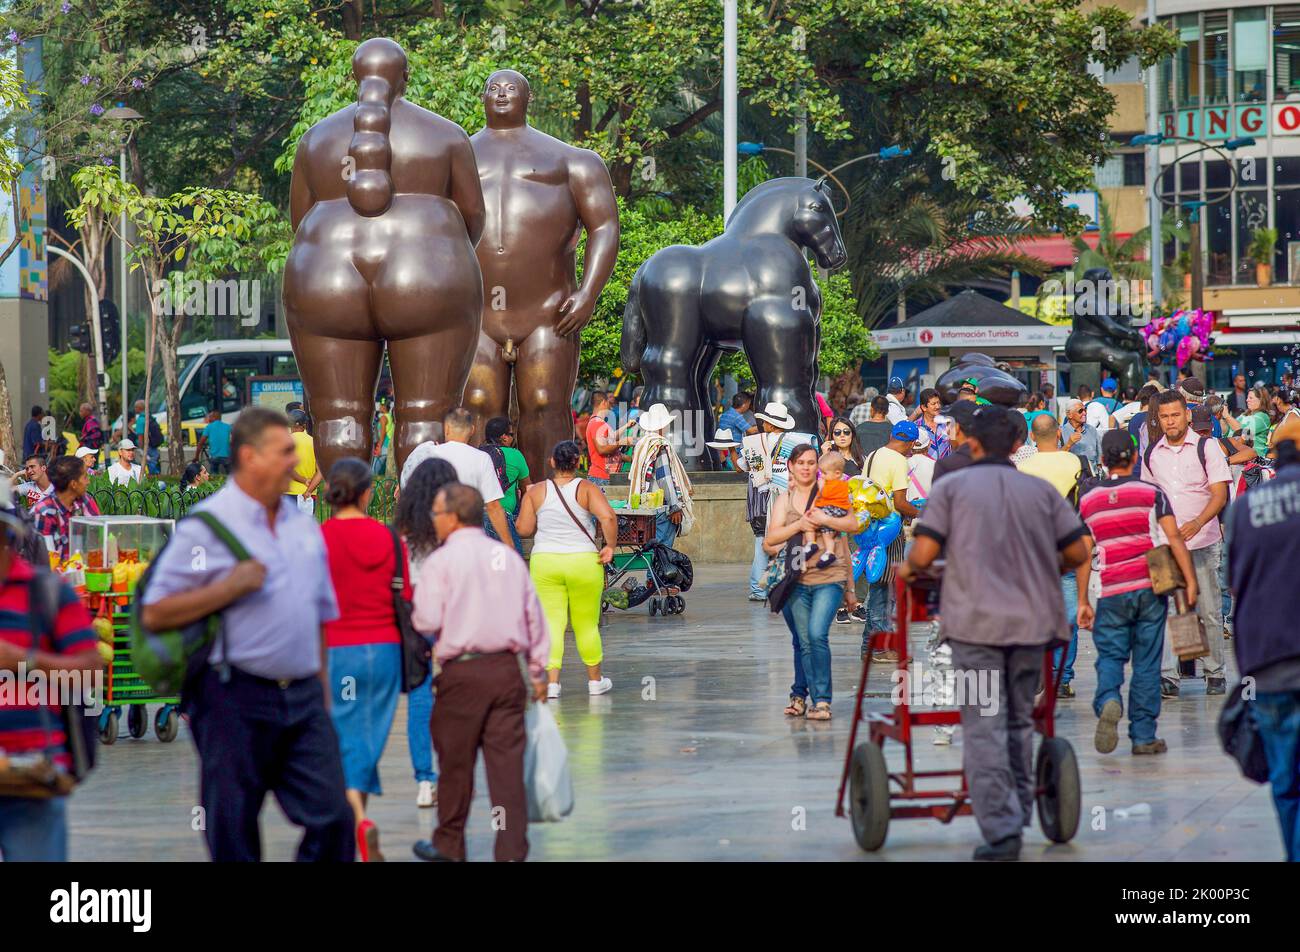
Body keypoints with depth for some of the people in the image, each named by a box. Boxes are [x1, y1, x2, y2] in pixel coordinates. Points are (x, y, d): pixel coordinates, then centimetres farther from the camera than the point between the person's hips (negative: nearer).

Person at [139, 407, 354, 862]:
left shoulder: (303, 525, 13)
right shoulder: (206, 526, -7)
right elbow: (154, 615, -11)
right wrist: (230, 588, -16)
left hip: (303, 700, 6)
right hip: (236, 703, -5)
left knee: (332, 817, -2)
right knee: (232, 834, 1)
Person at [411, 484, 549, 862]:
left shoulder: (441, 561, -6)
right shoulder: (509, 557, 9)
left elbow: (427, 620, -13)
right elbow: (534, 618, 12)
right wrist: (537, 671, 20)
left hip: (462, 673, -4)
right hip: (507, 668, 4)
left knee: (456, 761, 9)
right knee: (507, 762, 2)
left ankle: (449, 846, 21)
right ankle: (512, 852, -2)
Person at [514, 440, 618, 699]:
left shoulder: (536, 492, 1)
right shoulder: (586, 489, -4)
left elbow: (524, 529, -1)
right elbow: (607, 517, -19)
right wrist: (610, 546, -8)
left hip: (544, 563, 1)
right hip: (584, 562, 0)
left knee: (551, 622, 1)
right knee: (587, 624, 12)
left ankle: (551, 681, -9)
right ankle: (595, 680, 24)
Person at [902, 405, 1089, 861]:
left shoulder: (951, 488, 0)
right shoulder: (1041, 490, 8)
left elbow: (924, 554, -7)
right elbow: (1078, 553, 7)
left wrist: (908, 569, 15)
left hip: (977, 622, -3)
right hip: (1031, 621, 3)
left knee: (984, 728, -2)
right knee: (1019, 722, 18)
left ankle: (1001, 831, -7)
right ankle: (1019, 813, 23)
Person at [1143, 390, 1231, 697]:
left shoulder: (1206, 447, -3)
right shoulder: (1151, 454, 8)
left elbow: (1220, 495, -11)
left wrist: (1197, 523, -27)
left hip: (1203, 543, -2)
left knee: (1209, 613, 4)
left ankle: (1215, 674, 18)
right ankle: (1167, 677, -16)